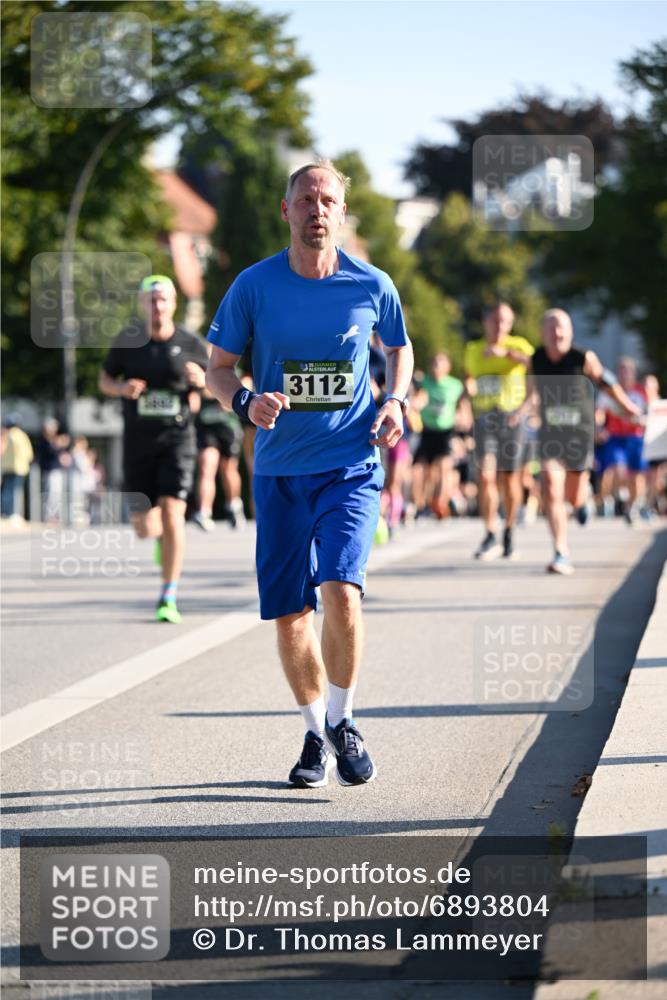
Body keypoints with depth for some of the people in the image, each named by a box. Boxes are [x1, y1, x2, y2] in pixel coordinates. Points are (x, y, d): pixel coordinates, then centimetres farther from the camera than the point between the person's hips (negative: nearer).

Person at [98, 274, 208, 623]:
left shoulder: (190, 344, -1)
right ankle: (160, 532, 44)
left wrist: (200, 379, -13)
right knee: (143, 527, 3)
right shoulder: (128, 340, 1)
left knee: (172, 515, -16)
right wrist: (123, 388, -12)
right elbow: (105, 380, 11)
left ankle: (169, 598, -9)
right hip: (138, 441, 2)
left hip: (177, 438, -2)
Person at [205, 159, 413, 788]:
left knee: (340, 591, -21)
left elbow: (399, 346, 18)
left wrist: (394, 400, 0)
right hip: (279, 471, 1)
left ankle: (343, 723, 1)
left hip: (350, 466, -1)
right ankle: (315, 735, 26)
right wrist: (245, 401, -15)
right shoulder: (254, 286, -3)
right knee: (288, 614, 4)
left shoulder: (371, 286, -1)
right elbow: (218, 367, 6)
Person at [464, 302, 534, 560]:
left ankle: (509, 534, 22)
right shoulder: (472, 350, 13)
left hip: (512, 416, -1)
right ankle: (490, 537, -10)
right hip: (484, 419, 1)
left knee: (510, 479, 5)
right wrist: (468, 386, 5)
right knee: (486, 476, -13)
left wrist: (506, 352, -29)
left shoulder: (517, 346, 2)